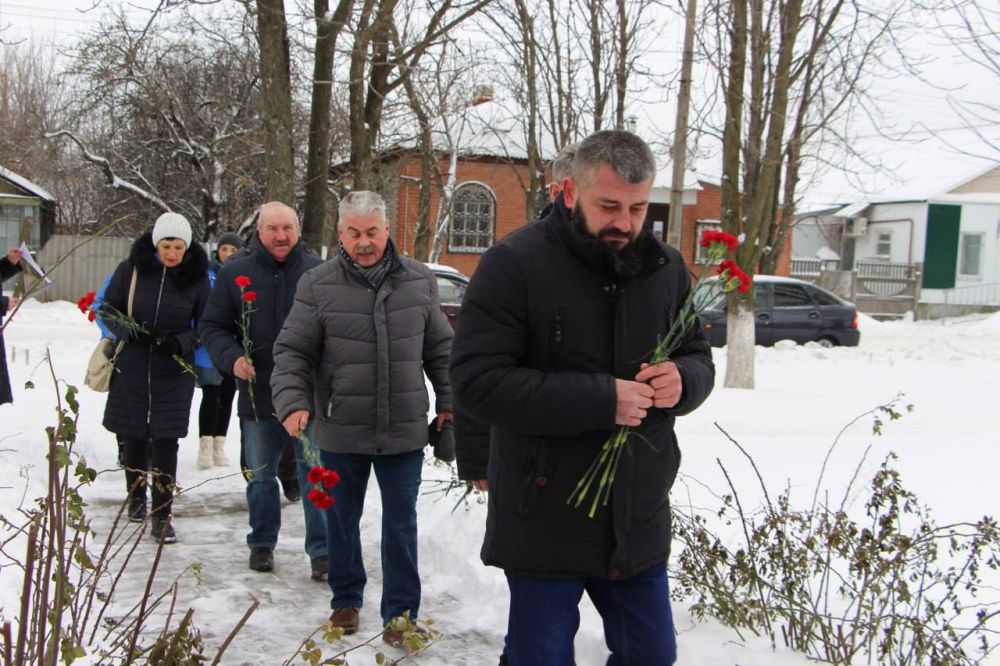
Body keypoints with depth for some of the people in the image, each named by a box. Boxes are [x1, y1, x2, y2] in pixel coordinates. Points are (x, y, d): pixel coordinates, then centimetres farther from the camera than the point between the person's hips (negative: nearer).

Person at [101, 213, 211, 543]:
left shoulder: (197, 277, -4)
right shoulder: (131, 268, -5)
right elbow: (107, 309, 4)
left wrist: (182, 342, -17)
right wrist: (127, 330, -15)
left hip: (174, 371, -1)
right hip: (132, 366, 1)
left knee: (166, 441, -5)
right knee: (133, 436, 12)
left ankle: (162, 516, 1)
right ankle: (136, 496, 36)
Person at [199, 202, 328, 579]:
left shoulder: (318, 272, -5)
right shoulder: (234, 274, 1)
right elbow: (211, 327, 5)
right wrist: (231, 357, -13)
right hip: (257, 396, 2)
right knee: (260, 476, 16)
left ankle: (322, 550, 10)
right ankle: (262, 543, 33)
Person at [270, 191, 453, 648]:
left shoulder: (419, 281, 1)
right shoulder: (317, 285, -5)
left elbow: (440, 348, 10)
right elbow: (292, 351, -3)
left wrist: (449, 401, 9)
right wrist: (293, 401, -17)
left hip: (404, 430, 0)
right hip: (341, 431, 0)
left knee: (401, 522, 6)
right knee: (342, 519, 16)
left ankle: (400, 611, 19)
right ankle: (346, 599, 36)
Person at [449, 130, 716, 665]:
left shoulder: (666, 267, 4)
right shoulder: (513, 264, -13)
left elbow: (699, 360, 14)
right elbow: (475, 381, -20)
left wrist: (682, 379, -13)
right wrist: (601, 399, -25)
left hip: (640, 518, 5)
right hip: (545, 518, -5)